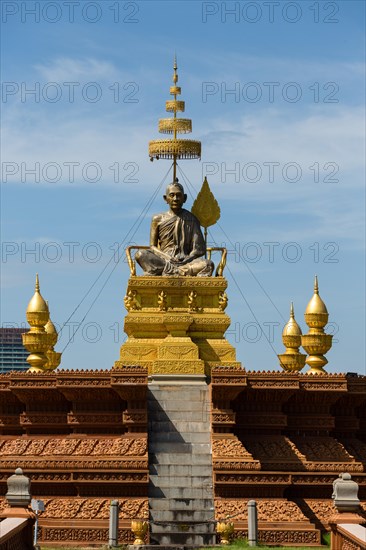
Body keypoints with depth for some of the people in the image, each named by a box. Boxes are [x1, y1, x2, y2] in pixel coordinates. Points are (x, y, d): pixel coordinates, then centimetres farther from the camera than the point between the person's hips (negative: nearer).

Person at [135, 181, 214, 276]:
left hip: (185, 261, 0)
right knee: (140, 254, -29)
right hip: (162, 260, 0)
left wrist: (187, 260, -15)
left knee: (208, 264, -31)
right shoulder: (158, 219, 12)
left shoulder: (191, 219, 12)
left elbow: (199, 249, 6)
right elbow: (152, 246, 8)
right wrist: (167, 258, -13)